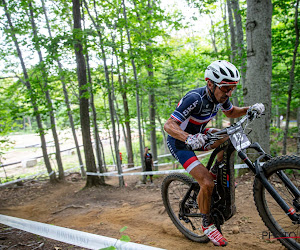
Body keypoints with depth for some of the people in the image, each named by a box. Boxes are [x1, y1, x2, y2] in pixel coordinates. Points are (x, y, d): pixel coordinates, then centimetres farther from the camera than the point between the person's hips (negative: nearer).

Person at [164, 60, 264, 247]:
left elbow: (231, 113, 12)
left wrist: (250, 109, -8)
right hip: (179, 142, -7)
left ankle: (216, 172, 7)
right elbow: (169, 125, -34)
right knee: (207, 184, -18)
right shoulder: (195, 99, -32)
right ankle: (207, 224, 6)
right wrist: (189, 138, -53)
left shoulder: (220, 96, -9)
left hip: (198, 134, 7)